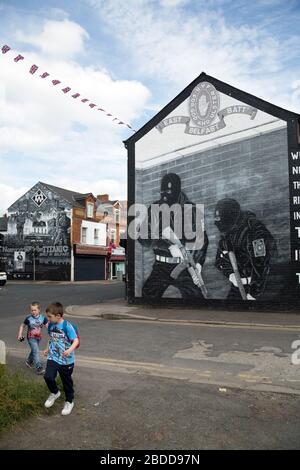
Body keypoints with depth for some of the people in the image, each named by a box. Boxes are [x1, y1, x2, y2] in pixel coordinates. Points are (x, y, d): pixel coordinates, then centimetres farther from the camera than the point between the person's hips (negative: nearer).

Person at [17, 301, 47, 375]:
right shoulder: (28, 318, -15)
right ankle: (39, 368, -12)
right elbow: (22, 326, 0)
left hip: (38, 337, 4)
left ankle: (29, 361, 49)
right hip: (31, 338, -4)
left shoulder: (42, 317, -11)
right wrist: (20, 335, -1)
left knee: (34, 350, 23)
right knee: (36, 351, -13)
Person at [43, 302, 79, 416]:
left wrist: (70, 350, -38)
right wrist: (48, 349, 19)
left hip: (66, 360, -4)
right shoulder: (50, 325, 1)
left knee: (67, 382, 10)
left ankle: (69, 402, 35)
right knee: (48, 376, -14)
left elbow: (76, 341, -22)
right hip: (53, 357, 5)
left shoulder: (67, 326, -20)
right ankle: (54, 393, 17)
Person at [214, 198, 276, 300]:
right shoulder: (226, 232, -2)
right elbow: (220, 259, 4)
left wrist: (253, 294, -23)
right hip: (238, 280, 8)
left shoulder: (254, 231, -27)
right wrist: (230, 274, -16)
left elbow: (260, 264, -27)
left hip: (252, 281, -8)